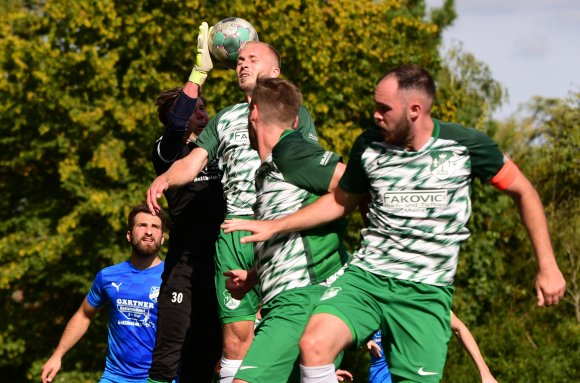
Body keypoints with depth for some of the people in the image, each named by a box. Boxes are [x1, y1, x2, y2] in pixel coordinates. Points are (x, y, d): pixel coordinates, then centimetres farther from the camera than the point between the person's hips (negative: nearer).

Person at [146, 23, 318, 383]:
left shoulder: (296, 112, 16)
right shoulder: (225, 119, 25)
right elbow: (193, 162, 15)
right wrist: (165, 178, -8)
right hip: (234, 229, 3)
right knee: (236, 330, -2)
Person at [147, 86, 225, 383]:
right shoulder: (167, 151, -3)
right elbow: (177, 124, -21)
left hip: (222, 266, 6)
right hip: (185, 266, -5)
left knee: (205, 358, 8)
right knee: (169, 357, -13)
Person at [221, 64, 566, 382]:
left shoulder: (466, 145, -6)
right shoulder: (369, 147, 2)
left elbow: (523, 191, 6)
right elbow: (341, 201, 21)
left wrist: (548, 266, 3)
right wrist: (274, 227, 15)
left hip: (427, 293, -1)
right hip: (366, 276, 1)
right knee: (314, 344, -27)